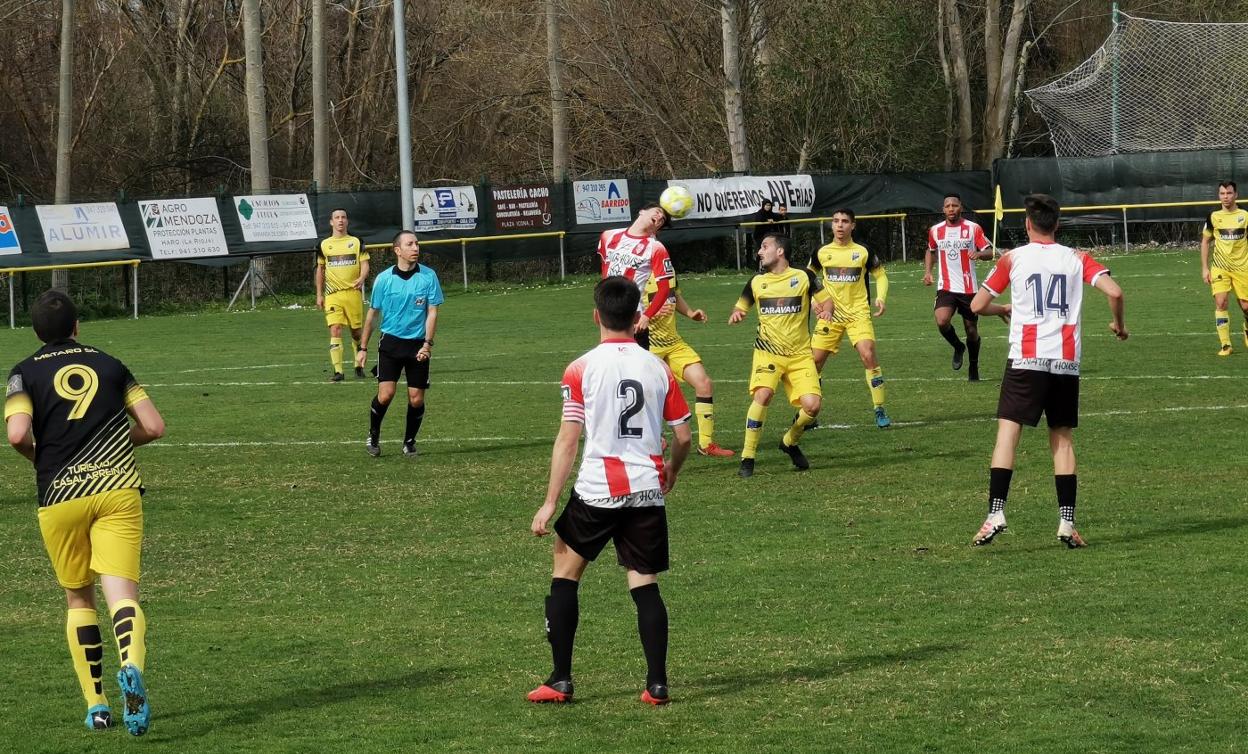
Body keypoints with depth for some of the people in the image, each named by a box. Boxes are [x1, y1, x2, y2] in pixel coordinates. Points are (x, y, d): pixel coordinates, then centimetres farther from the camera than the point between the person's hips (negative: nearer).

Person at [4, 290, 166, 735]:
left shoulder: (26, 373, 5)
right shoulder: (109, 365, 12)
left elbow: (18, 434, -11)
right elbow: (154, 427, 9)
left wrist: (37, 457, 10)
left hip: (59, 498, 0)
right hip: (118, 489, 0)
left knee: (78, 599, 17)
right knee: (122, 594, -10)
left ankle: (96, 706, 14)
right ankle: (132, 669, -40)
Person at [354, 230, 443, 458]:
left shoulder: (429, 276, -3)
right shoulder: (384, 279, -3)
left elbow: (432, 312, -1)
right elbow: (372, 313, 7)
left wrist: (427, 343, -13)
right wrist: (363, 347, 8)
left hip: (418, 345, 1)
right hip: (391, 342, -1)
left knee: (416, 399, 0)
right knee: (385, 394, -12)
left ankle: (409, 443, 20)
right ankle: (373, 437, 11)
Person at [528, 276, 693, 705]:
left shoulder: (581, 369, -6)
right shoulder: (658, 369, 4)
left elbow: (568, 441, -8)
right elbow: (684, 436, 9)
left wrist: (549, 503, -4)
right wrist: (671, 471, 30)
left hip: (596, 492, -3)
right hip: (647, 492, 3)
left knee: (565, 572, 12)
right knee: (645, 586, 8)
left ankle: (561, 680, 9)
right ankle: (657, 684, 2)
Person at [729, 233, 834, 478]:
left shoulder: (803, 277, 0)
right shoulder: (756, 283, 6)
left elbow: (826, 299, 9)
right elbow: (740, 307, 17)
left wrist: (826, 310, -14)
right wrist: (735, 315, -7)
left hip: (800, 355, 0)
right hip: (768, 352, 0)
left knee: (812, 404, -14)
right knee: (762, 395, -26)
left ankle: (790, 442, 19)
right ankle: (747, 458, -18)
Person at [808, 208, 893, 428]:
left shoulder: (863, 252, -2)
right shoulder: (821, 252, 3)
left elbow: (880, 276, 9)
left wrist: (880, 299, -7)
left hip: (858, 313, -2)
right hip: (830, 314, 2)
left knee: (868, 355, -20)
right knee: (815, 360, 0)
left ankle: (880, 410, -11)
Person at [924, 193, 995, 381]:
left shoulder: (973, 228, -3)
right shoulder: (936, 231, 6)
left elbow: (989, 252, -5)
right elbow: (930, 251, 24)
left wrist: (979, 253, -28)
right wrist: (927, 271, 9)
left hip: (968, 288, -1)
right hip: (945, 288, 1)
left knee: (971, 330, 7)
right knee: (942, 322, -24)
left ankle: (973, 366, 31)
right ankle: (958, 347, 7)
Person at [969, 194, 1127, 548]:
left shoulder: (1013, 258, 4)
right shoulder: (1076, 259, 8)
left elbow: (977, 306, 6)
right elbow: (1114, 292, -5)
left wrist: (1004, 308, 27)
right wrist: (1118, 324, 14)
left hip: (1026, 359, -2)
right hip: (1067, 362, 3)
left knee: (1007, 433, -4)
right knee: (1062, 440, 9)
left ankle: (996, 513, -17)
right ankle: (1066, 523, 2)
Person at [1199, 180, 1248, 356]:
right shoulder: (1213, 217, 1)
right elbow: (1205, 241, 9)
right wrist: (1205, 268, 3)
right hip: (1220, 267, 0)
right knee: (1220, 302, -14)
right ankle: (1225, 345, -8)